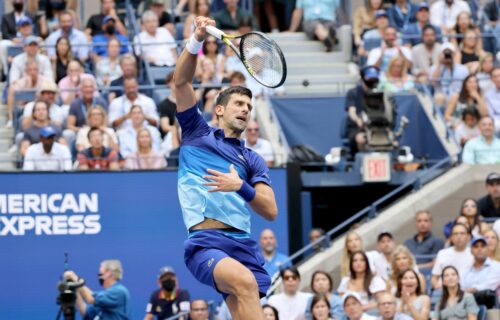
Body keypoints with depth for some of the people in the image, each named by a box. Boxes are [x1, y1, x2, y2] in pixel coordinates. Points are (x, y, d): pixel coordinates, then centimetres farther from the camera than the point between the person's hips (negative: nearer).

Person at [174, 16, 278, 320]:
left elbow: (271, 211, 10)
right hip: (205, 242, -4)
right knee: (245, 282, -32)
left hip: (243, 244, 4)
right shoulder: (197, 133, 18)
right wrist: (196, 40, -8)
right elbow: (182, 82, 6)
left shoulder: (253, 160, 22)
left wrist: (241, 186, -7)